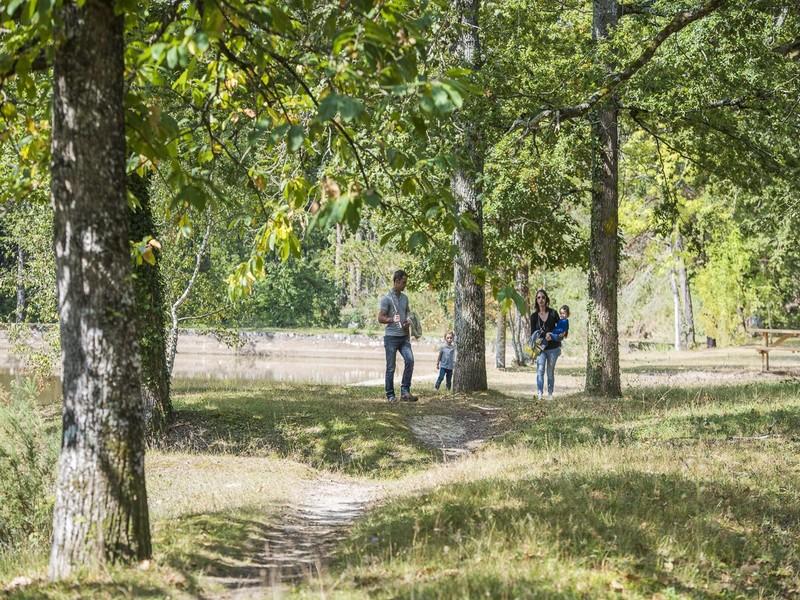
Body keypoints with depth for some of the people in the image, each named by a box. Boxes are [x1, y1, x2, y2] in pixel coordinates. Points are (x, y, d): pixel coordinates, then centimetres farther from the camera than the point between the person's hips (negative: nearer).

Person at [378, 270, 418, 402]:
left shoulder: (404, 298, 14)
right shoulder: (387, 298, -6)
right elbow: (380, 318, -8)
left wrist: (408, 322, 6)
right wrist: (393, 319, -23)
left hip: (404, 337, 6)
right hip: (391, 337, -6)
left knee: (410, 360, -12)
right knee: (391, 367, -1)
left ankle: (405, 391, -6)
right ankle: (390, 395, 7)